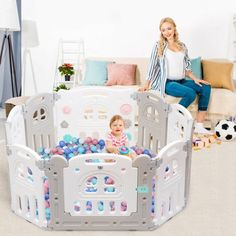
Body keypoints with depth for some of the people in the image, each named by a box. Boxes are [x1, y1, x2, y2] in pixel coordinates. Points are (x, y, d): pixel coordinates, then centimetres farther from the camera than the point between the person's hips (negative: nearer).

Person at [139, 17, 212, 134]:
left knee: (206, 87, -17)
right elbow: (152, 67, 0)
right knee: (191, 93, -30)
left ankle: (199, 126, -18)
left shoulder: (182, 46, 15)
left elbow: (186, 67, 16)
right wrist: (146, 85, -5)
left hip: (181, 81, 6)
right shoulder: (159, 46, 1)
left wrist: (195, 79, 1)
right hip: (167, 82, -5)